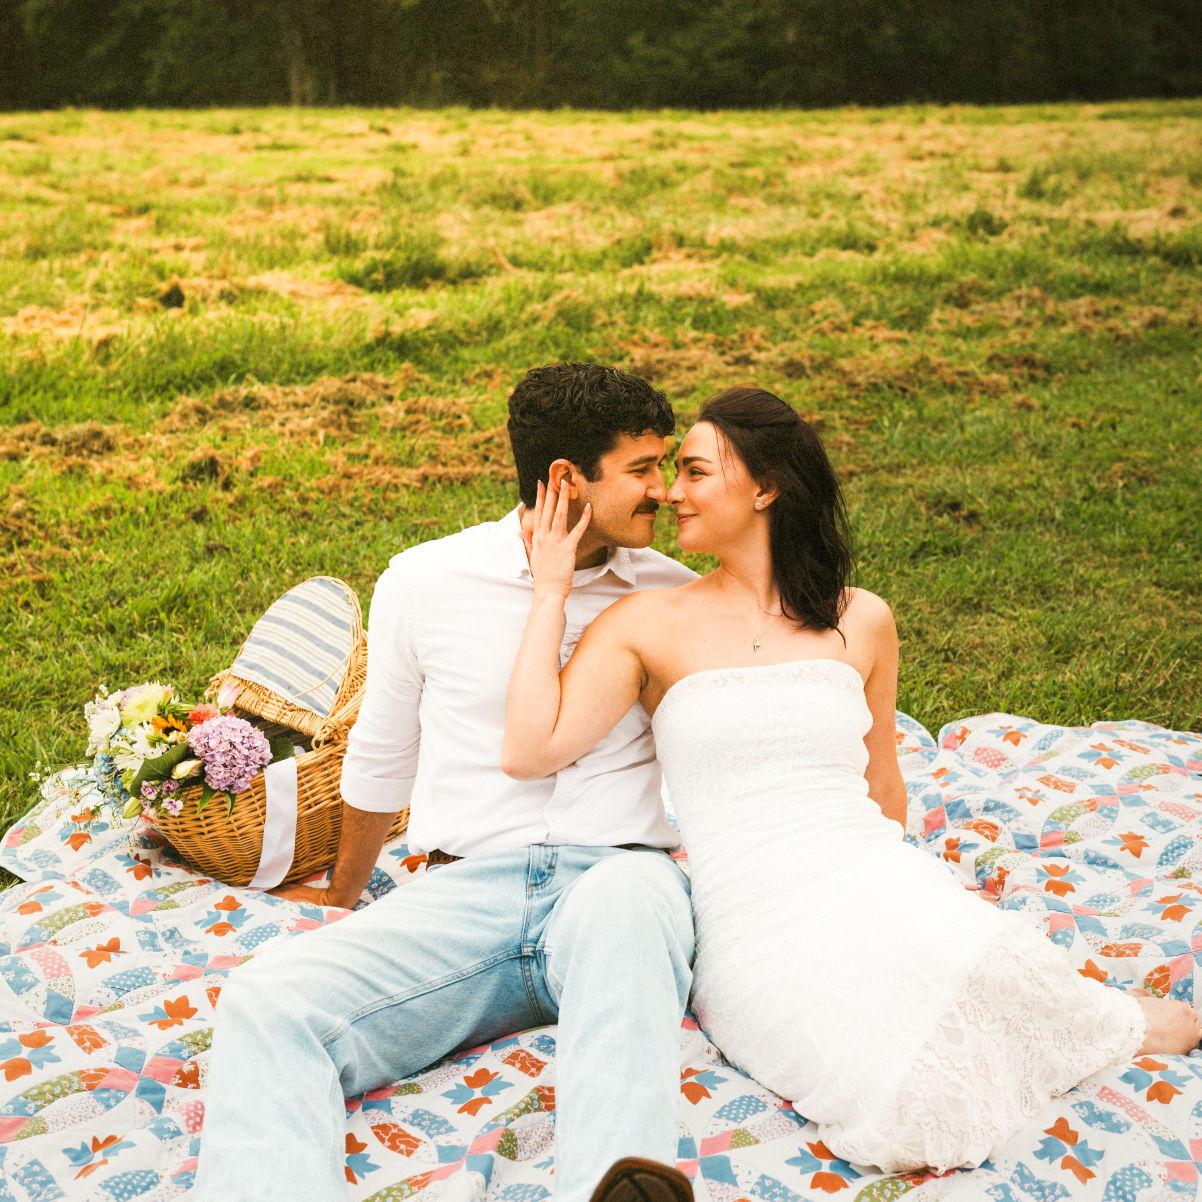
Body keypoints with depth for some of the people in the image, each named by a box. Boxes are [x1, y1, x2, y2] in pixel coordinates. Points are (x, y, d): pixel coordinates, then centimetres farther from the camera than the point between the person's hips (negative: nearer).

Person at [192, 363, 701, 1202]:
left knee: (623, 900, -40)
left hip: (622, 875, -1)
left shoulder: (673, 594, 12)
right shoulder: (425, 583, 10)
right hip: (467, 889, 1)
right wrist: (344, 897, 35)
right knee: (267, 1003, -27)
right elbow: (380, 761, 24)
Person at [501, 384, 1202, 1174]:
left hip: (869, 881, 2)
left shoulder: (860, 621, 9)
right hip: (751, 923, -2)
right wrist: (552, 589, -6)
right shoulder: (650, 624, 2)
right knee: (907, 1091, -28)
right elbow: (530, 751, -10)